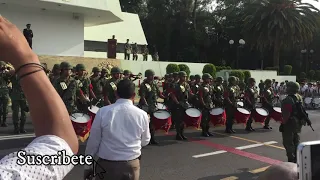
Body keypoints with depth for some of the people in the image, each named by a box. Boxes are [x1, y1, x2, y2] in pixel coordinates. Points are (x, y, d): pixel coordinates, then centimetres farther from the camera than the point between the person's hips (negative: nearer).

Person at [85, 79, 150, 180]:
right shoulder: (142, 114, -7)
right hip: (132, 164, 2)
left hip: (107, 165, -1)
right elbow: (145, 141, 7)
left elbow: (93, 140, -5)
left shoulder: (103, 112, -11)